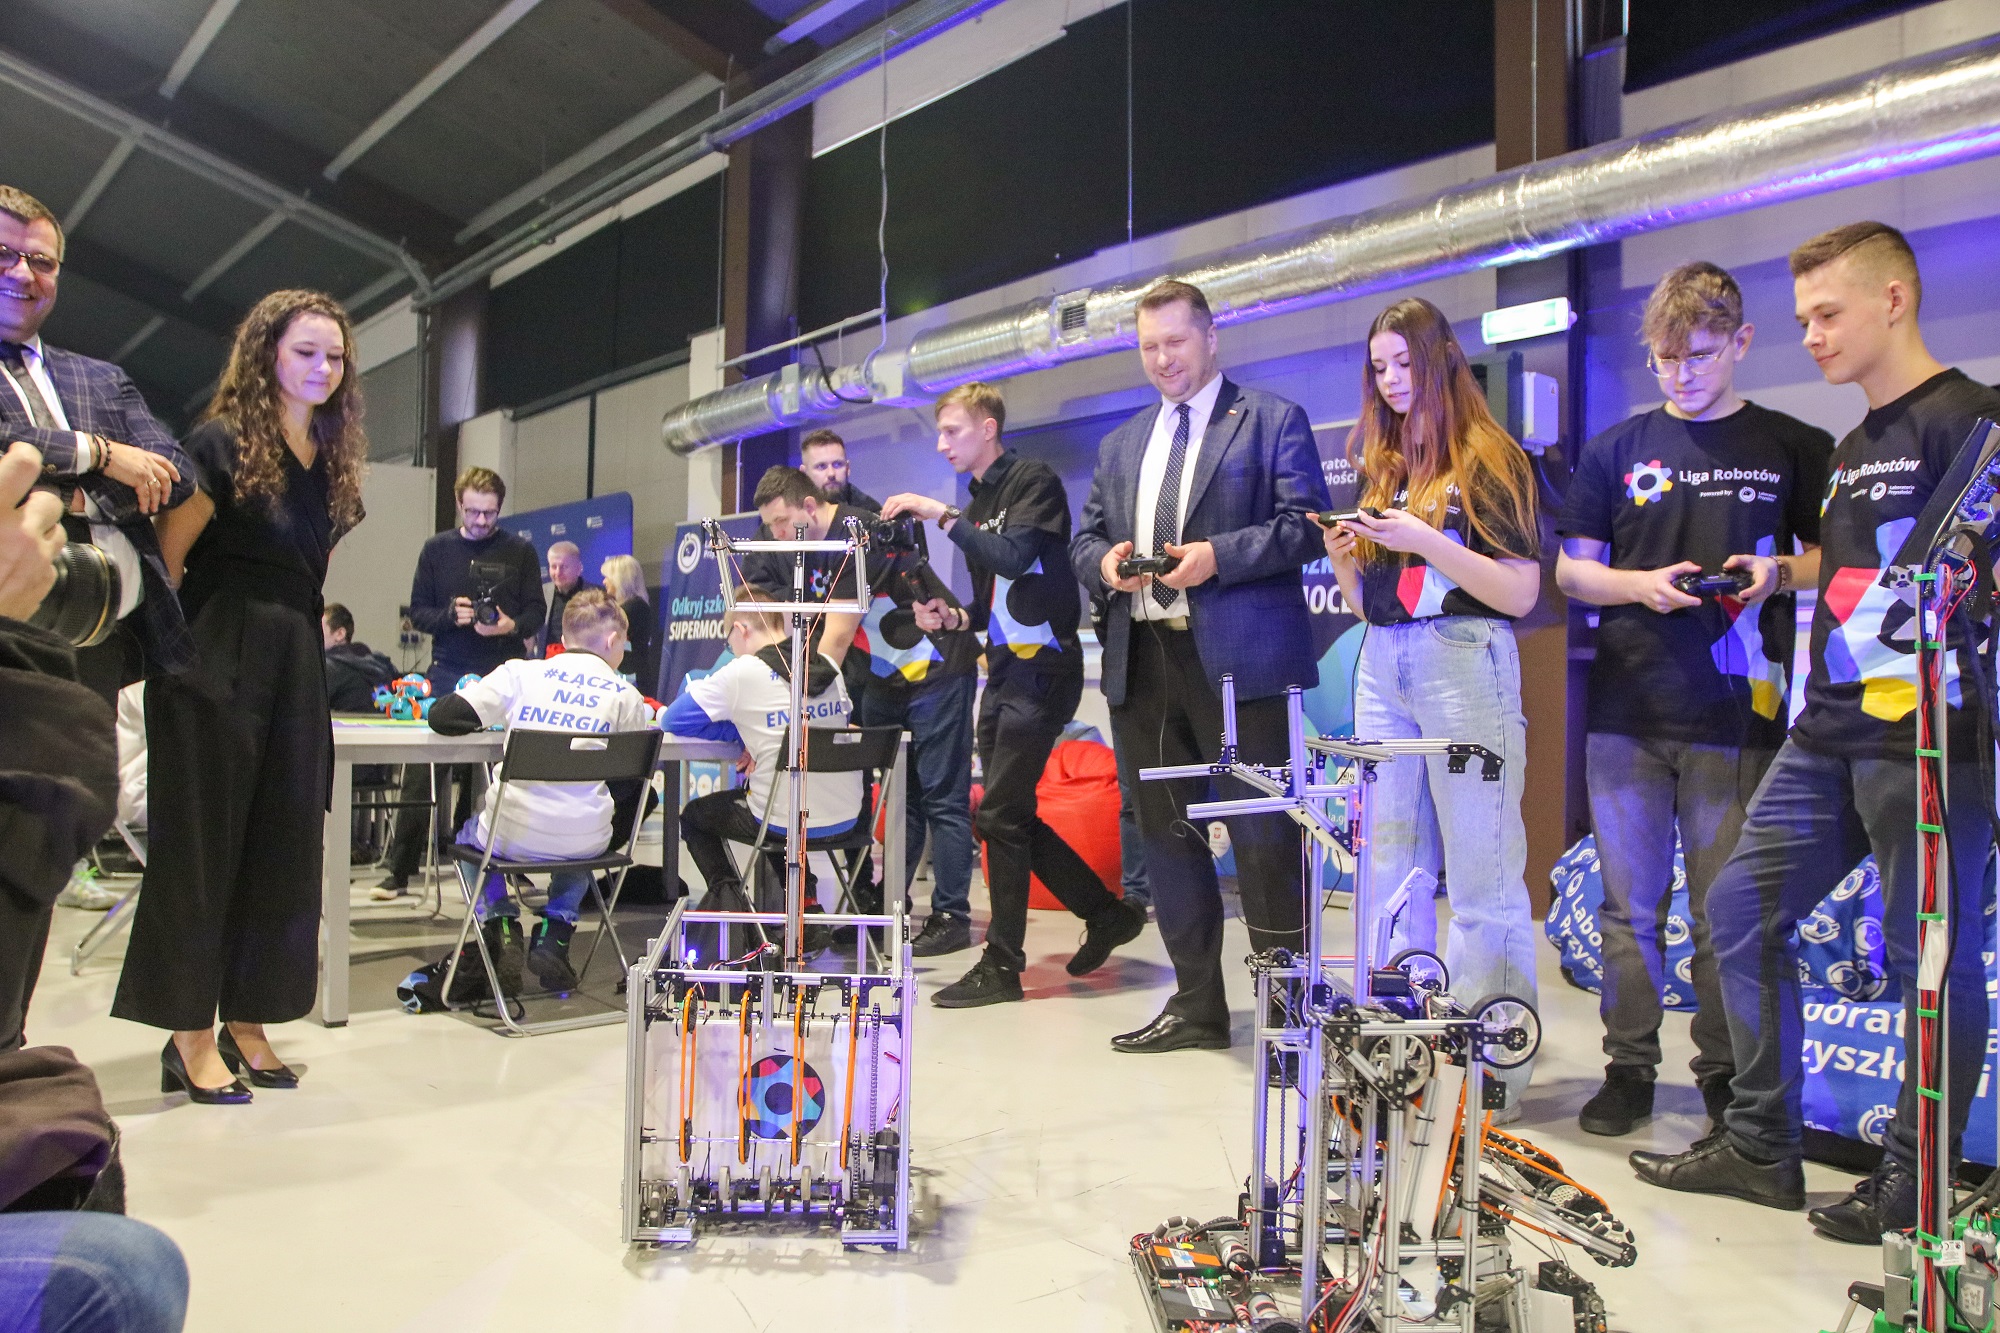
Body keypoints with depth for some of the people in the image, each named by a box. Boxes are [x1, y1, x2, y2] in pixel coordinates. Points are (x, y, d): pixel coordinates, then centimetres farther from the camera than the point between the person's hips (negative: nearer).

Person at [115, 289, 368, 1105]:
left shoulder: (333, 462, 13)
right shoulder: (223, 445, -6)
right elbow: (166, 557, -8)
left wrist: (305, 628, 14)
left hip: (294, 668, 6)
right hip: (218, 665, -6)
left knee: (281, 845, 7)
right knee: (203, 842, -1)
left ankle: (246, 1024, 17)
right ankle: (191, 1036, 7)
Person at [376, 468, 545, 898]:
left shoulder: (520, 551, 6)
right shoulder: (437, 549, 9)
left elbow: (536, 611, 5)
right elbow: (418, 611, 8)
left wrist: (512, 626, -16)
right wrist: (450, 615, -12)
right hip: (447, 675, 1)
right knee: (422, 774, -2)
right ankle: (400, 869, 6)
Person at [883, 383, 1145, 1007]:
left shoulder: (1034, 480, -5)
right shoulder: (977, 505, 20)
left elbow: (1015, 556, -21)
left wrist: (943, 516, -16)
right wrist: (953, 617, 2)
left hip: (1042, 669, -9)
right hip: (1005, 671, 9)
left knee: (1000, 815, -9)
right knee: (1013, 816, 9)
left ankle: (1001, 966, 1)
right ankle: (1107, 914, 24)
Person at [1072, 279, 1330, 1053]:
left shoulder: (1272, 420, 4)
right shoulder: (1122, 444, 22)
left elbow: (1304, 525, -5)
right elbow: (1085, 539, 21)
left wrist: (1218, 555, -18)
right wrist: (1105, 563, -2)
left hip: (1236, 659, -6)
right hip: (1141, 660, 6)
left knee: (1261, 833, -4)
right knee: (1165, 831, 10)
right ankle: (1197, 1003, 22)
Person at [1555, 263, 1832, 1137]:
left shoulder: (1794, 448, 7)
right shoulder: (1616, 450, 10)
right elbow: (1570, 569, 10)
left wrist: (1778, 573, -10)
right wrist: (1642, 584, -9)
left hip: (1737, 716, -1)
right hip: (1627, 714, 1)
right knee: (1630, 906, 7)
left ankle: (1726, 1073, 20)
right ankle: (1629, 1067, 19)